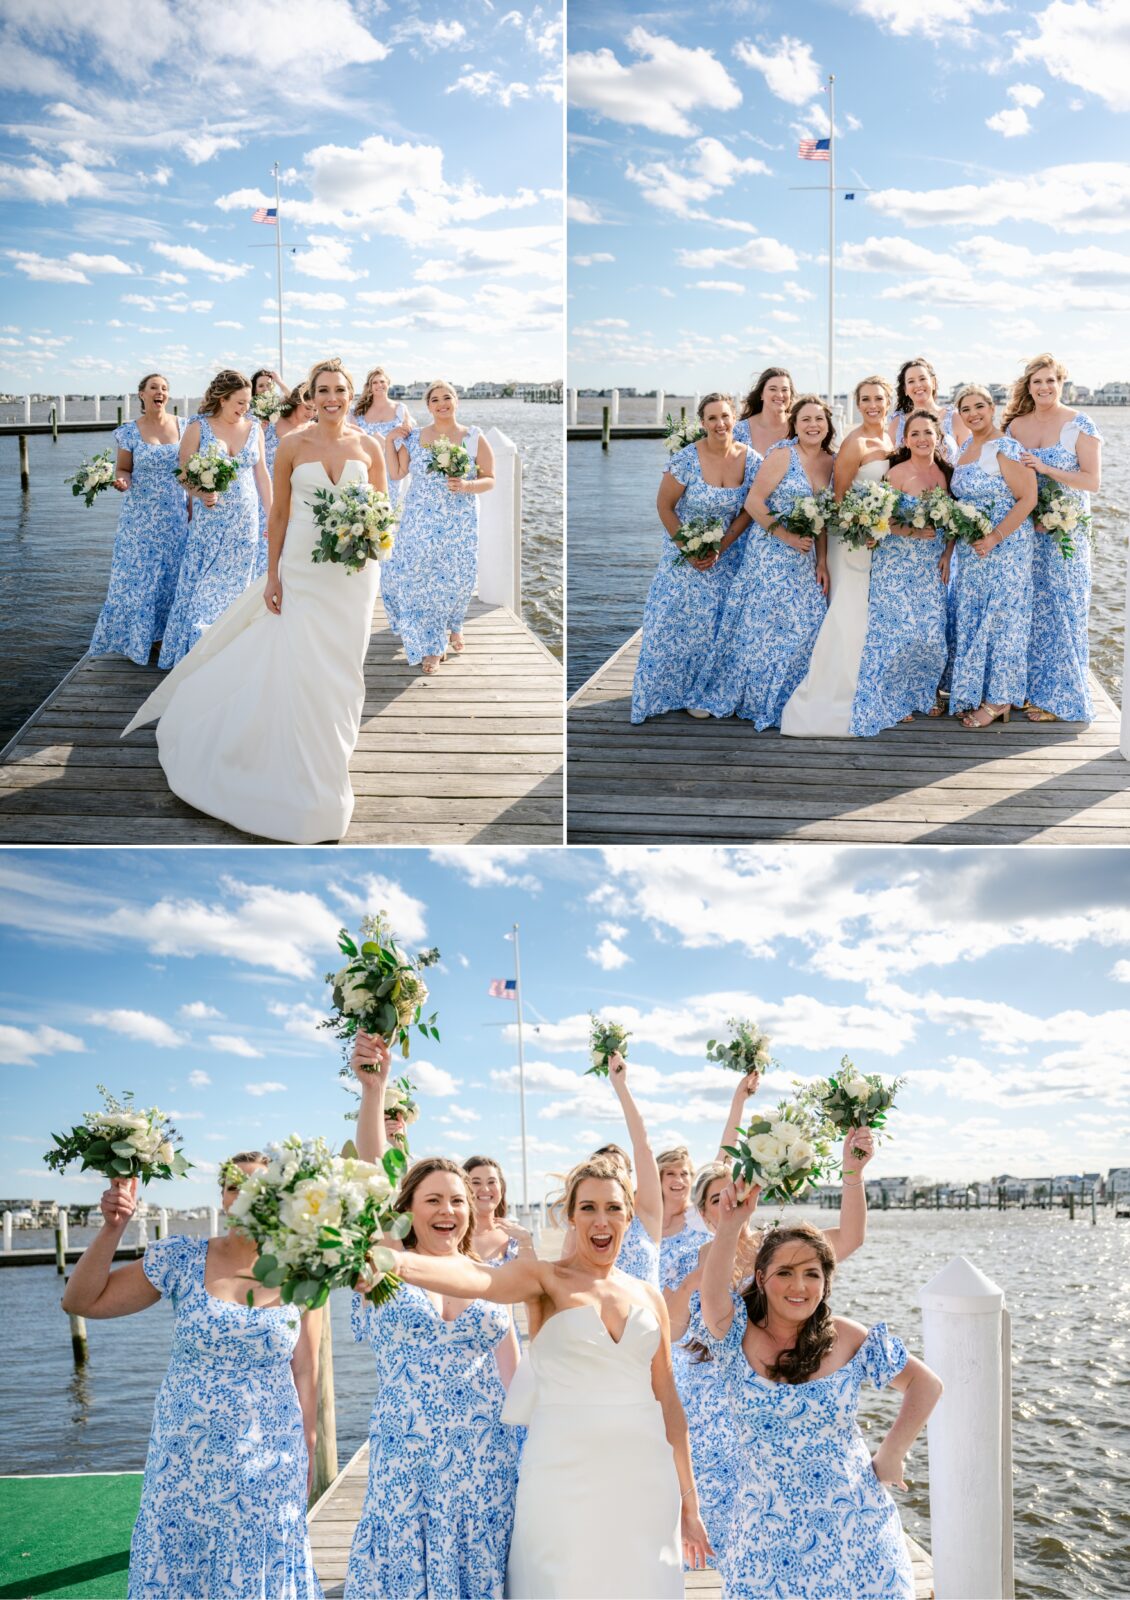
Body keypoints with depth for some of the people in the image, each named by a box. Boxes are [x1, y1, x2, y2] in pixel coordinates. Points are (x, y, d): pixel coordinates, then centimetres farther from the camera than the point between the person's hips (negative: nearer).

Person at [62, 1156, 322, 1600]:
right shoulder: (182, 1259, -3)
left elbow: (304, 1375, 2)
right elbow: (82, 1301, -2)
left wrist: (307, 1459, 4)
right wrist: (112, 1229, -14)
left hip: (266, 1468, -1)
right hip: (185, 1462, 1)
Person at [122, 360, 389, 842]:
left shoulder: (368, 448, 2)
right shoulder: (292, 446, -2)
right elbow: (279, 513, 2)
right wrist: (273, 576, -1)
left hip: (354, 571, 2)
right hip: (304, 567, -2)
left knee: (343, 666, 9)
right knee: (300, 666, -4)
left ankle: (332, 752, 26)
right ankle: (302, 778, 9)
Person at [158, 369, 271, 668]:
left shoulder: (254, 428, 5)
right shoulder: (198, 429, -5)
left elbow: (261, 474, 10)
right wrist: (201, 492, -23)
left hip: (246, 521, 3)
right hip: (209, 520, -3)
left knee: (235, 586, 8)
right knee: (202, 587, -2)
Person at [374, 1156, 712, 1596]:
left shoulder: (648, 1297, 11)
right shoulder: (546, 1278, -2)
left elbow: (668, 1402, 15)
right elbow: (476, 1278, -23)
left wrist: (689, 1503, 14)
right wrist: (397, 1262, -43)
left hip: (644, 1478, 4)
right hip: (563, 1479, -4)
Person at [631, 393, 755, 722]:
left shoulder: (751, 460, -9)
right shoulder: (686, 460, -17)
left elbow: (749, 510, -2)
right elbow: (664, 506, -9)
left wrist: (720, 549, -11)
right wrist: (689, 551, -11)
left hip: (727, 556, 3)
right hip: (686, 554, -2)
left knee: (716, 623, 5)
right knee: (680, 620, 0)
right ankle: (674, 692, 16)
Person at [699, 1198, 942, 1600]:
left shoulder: (848, 1339, -2)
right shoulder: (739, 1339, -4)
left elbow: (925, 1383, 7)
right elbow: (713, 1297, -26)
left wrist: (891, 1454, 1)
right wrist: (729, 1227, -40)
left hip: (852, 1527, 0)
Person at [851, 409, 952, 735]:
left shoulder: (945, 473, 7)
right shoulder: (896, 474, -9)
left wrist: (948, 552, 1)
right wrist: (911, 531, -21)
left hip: (933, 563, 5)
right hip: (897, 560, -5)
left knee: (932, 631, 1)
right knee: (898, 630, -7)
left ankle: (923, 695, 18)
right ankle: (893, 701, 5)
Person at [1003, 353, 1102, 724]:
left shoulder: (1080, 426, -5)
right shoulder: (1014, 426, 8)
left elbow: (1093, 480, -10)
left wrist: (1046, 469, -19)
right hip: (1023, 532, 4)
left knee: (1060, 611, -1)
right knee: (1029, 609, 6)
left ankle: (1059, 698, 7)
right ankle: (1030, 689, 16)